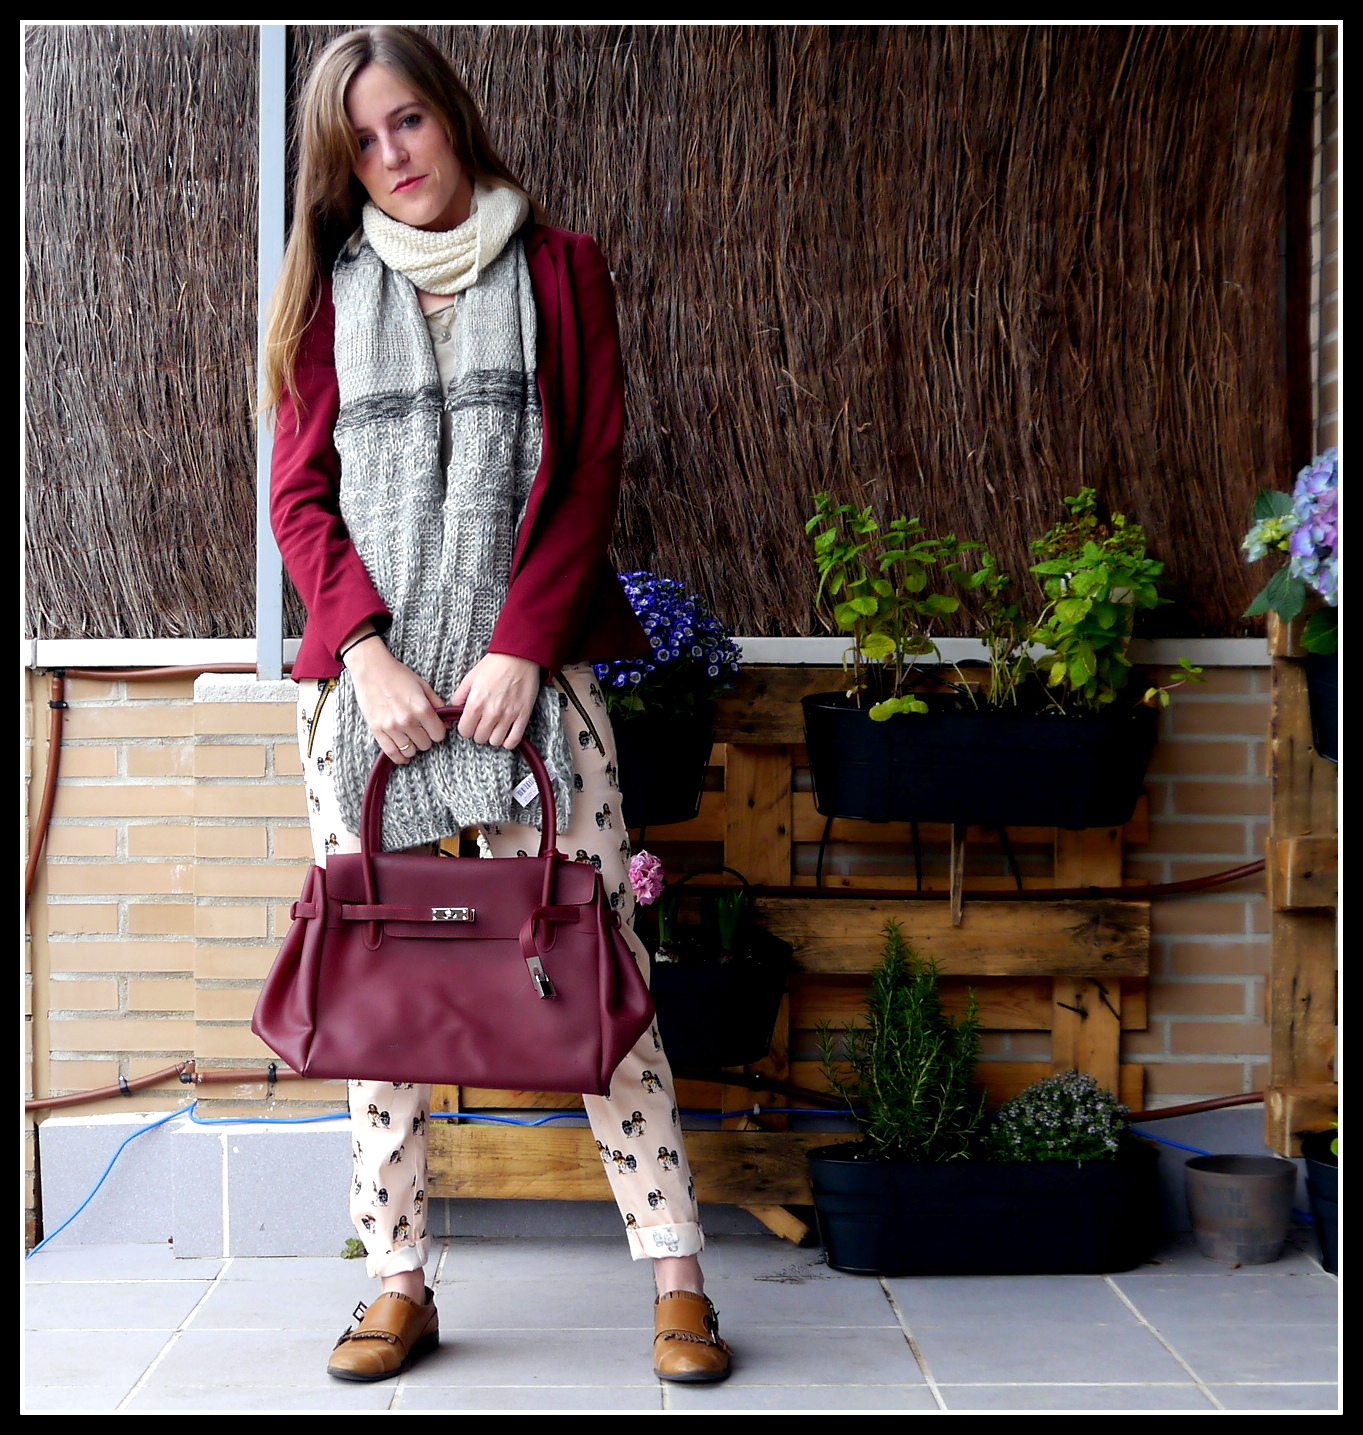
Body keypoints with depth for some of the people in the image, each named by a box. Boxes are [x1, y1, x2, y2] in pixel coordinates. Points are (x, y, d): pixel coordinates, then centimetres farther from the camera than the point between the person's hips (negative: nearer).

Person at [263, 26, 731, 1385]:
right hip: (362, 672, 2)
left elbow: (592, 473, 2)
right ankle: (400, 1284, 11)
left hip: (527, 667, -2)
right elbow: (300, 495, 7)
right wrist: (371, 654, -8)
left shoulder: (556, 268, 10)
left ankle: (676, 1274, 3)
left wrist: (521, 648, -10)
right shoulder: (329, 291, 13)